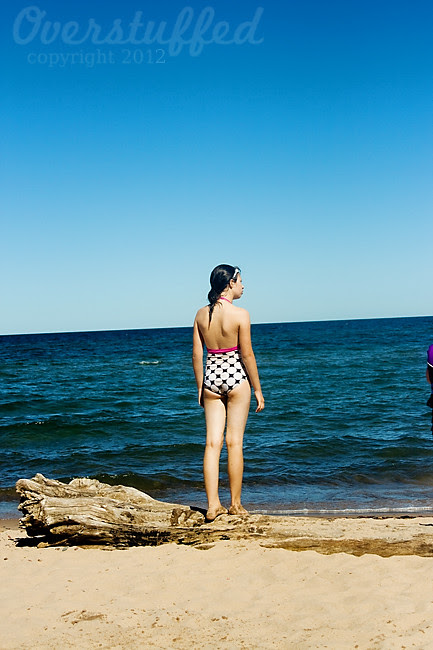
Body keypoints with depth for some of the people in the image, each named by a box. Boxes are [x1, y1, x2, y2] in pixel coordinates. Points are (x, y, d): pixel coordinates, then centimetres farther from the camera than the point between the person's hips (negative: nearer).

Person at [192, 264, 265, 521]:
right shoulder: (240, 314, -11)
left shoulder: (202, 314, 2)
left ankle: (213, 504, 4)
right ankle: (235, 504, 12)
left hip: (211, 377, 4)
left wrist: (200, 388, 13)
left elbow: (197, 355, 4)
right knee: (234, 442, 4)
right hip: (236, 377, -4)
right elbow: (247, 355, -10)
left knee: (213, 442, 5)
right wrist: (258, 389, -1)